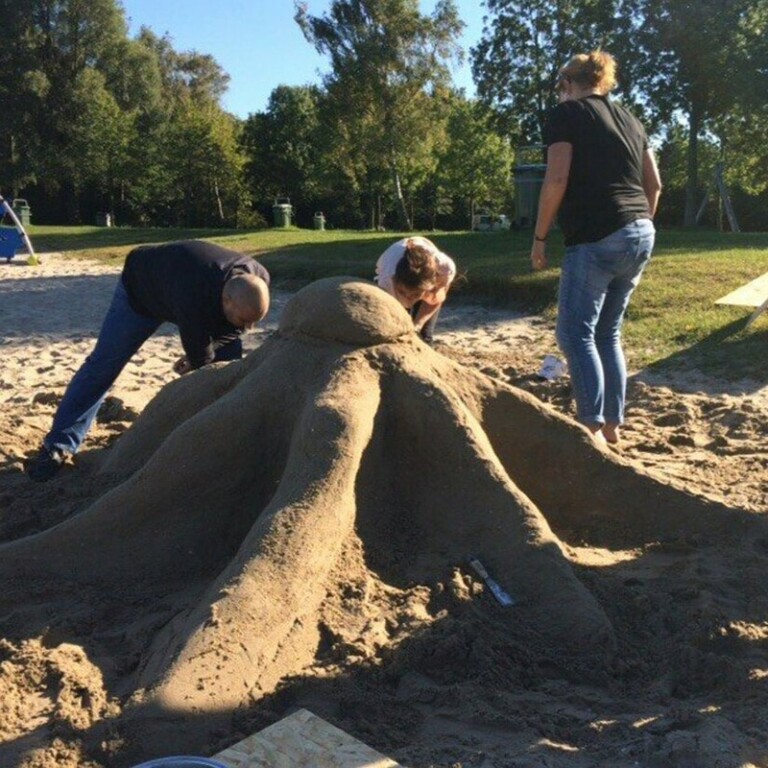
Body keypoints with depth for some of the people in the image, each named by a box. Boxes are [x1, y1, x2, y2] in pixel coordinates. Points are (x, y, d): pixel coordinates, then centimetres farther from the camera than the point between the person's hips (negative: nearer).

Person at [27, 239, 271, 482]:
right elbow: (199, 352, -35)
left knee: (230, 356, -4)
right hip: (142, 286, -5)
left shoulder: (258, 281, -29)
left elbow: (229, 331, -13)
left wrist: (198, 355, -24)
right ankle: (57, 447, 0)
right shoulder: (193, 297, -49)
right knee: (102, 365, -8)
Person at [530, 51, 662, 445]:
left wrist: (539, 237, -4)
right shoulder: (629, 118, 21)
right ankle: (613, 424, 16)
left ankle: (593, 428, -10)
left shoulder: (566, 113, 1)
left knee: (575, 333, -4)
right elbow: (654, 184, 19)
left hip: (597, 238, -8)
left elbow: (557, 180, -10)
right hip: (641, 235, 8)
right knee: (608, 333, 13)